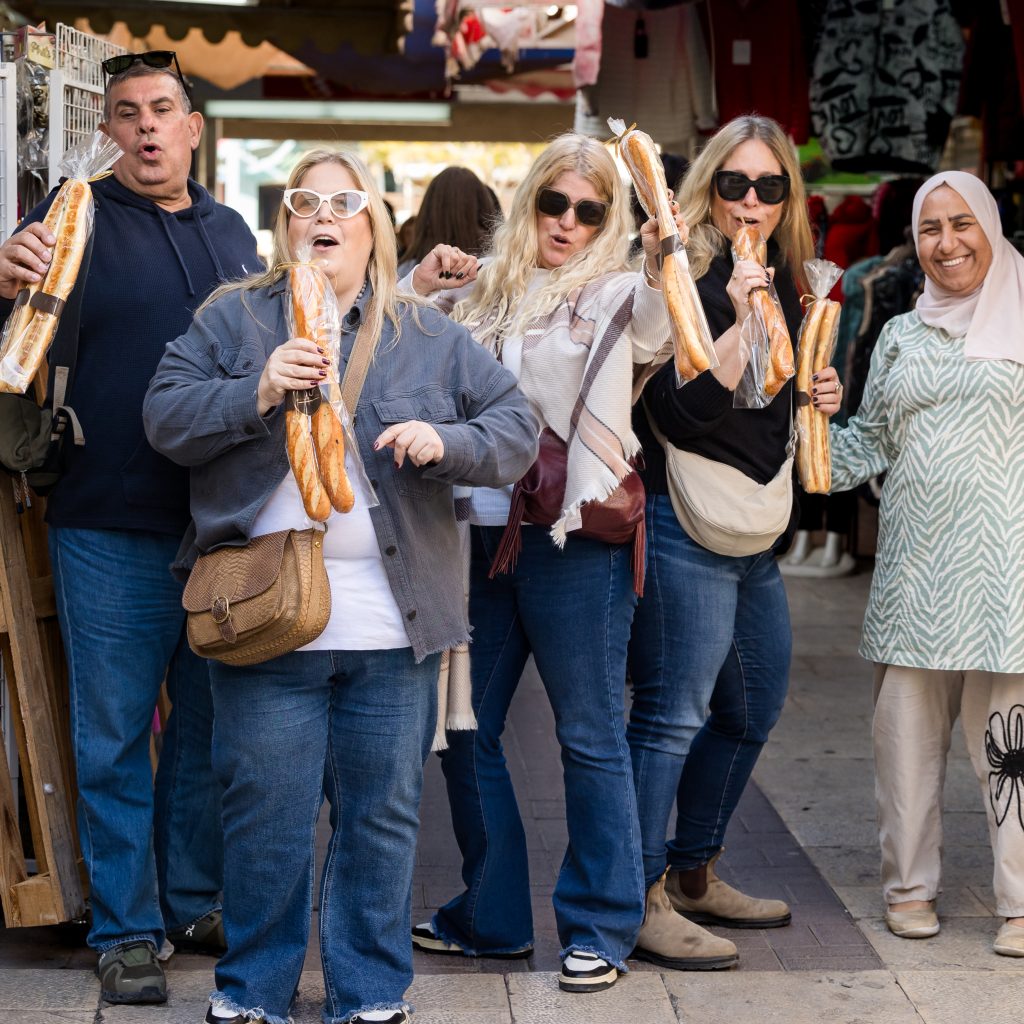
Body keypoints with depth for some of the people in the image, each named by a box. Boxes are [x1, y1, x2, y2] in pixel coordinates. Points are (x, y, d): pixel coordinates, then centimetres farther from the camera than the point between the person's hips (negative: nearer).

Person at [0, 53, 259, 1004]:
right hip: (111, 530, -4)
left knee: (212, 722, 14)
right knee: (115, 734, 3)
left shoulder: (231, 232, 13)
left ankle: (196, 902, 28)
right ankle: (125, 929, 14)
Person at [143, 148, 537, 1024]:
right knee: (265, 814, 5)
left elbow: (516, 426, 6)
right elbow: (166, 417, -1)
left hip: (393, 623, 1)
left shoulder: (431, 338, 9)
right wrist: (255, 393, -17)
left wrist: (446, 442, -13)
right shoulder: (232, 319, 6)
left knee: (383, 813, 9)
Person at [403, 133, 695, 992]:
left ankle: (601, 927, 10)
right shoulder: (483, 292, 14)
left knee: (591, 735, 0)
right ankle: (491, 915, 25)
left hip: (575, 534, -5)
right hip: (479, 530, 6)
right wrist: (417, 292, 5)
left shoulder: (613, 293, 1)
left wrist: (662, 266, -41)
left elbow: (657, 339, -21)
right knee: (465, 729, 11)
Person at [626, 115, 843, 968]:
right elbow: (683, 413, -22)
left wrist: (816, 399, 10)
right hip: (687, 526, -9)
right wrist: (737, 321, -26)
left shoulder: (779, 282, 13)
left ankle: (694, 873, 31)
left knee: (754, 708, 18)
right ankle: (642, 899, 0)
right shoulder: (681, 278, -13)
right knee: (673, 713, -7)